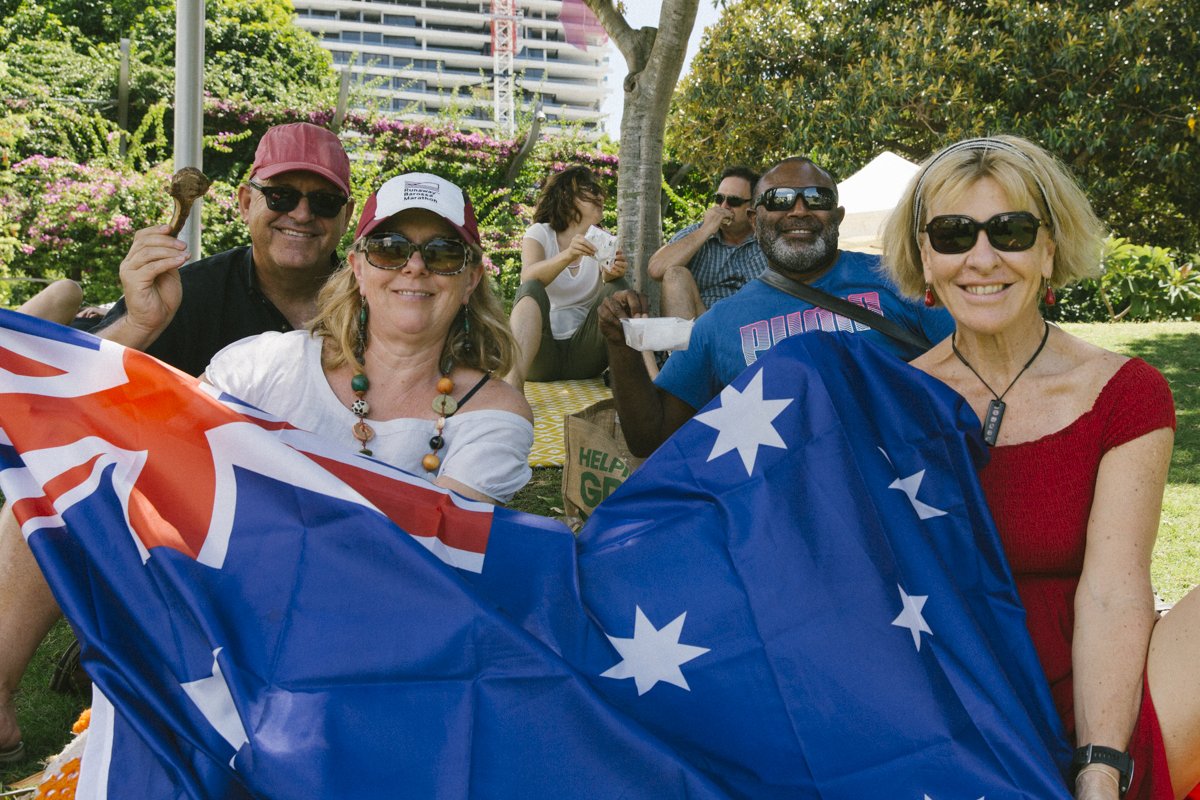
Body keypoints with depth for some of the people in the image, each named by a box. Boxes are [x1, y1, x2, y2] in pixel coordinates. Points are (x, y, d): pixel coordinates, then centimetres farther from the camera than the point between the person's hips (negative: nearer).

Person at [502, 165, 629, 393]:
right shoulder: (540, 233, 5)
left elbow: (608, 289, -7)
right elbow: (528, 279, -17)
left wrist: (613, 276, -31)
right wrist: (567, 256, -35)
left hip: (583, 354, 2)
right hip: (541, 352, -2)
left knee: (617, 288, -17)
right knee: (532, 290, -27)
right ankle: (514, 379, -50)